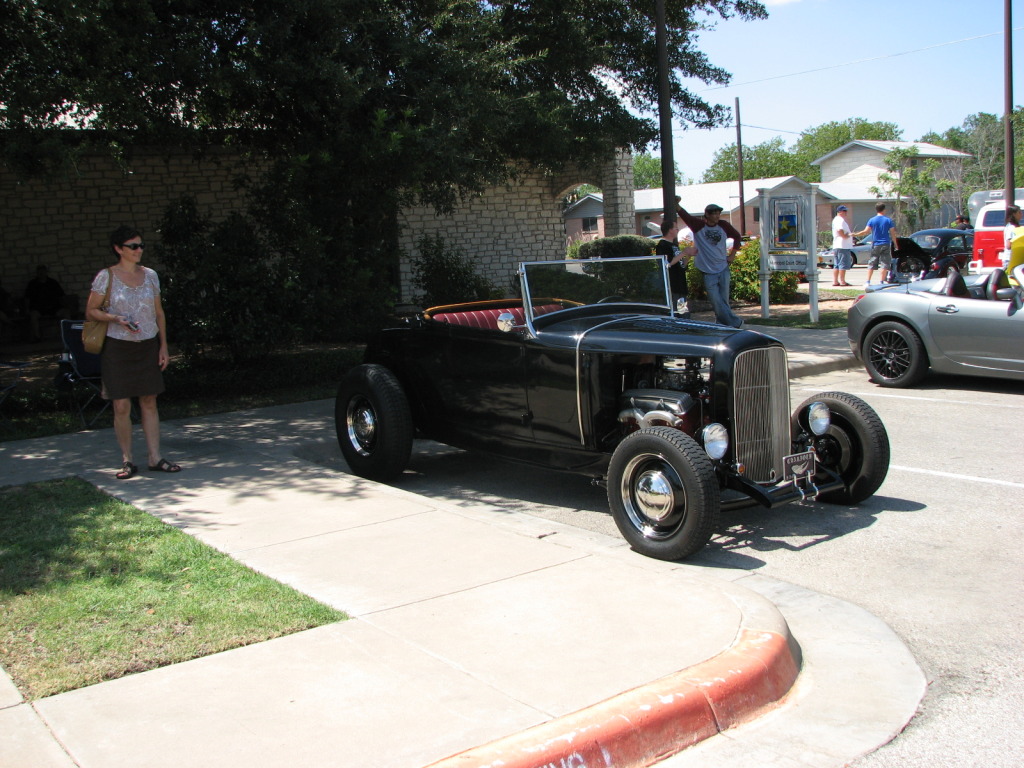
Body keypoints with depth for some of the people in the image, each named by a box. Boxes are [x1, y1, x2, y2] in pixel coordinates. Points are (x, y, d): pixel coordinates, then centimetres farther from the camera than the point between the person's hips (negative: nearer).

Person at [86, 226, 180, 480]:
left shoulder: (150, 275, 8)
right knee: (122, 406, -3)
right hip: (118, 347, -3)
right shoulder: (106, 276, -4)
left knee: (149, 402, 5)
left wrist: (163, 345, 8)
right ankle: (127, 461, 8)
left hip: (148, 346, 3)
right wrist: (117, 319, -18)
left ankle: (155, 458, 9)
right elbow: (91, 311, -1)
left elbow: (159, 313, 13)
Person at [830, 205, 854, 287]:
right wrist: (846, 236, -15)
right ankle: (842, 281, -7)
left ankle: (835, 281, 10)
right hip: (843, 246, -10)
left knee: (836, 265, 9)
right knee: (843, 265, -8)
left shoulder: (835, 220, 21)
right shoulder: (841, 220, -11)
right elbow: (840, 230, -26)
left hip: (836, 246, 10)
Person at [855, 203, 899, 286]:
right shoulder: (888, 220, -2)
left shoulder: (872, 220, -1)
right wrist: (895, 245, 7)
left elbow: (865, 232, -7)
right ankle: (881, 282, -5)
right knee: (884, 264, 1)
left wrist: (855, 234, 2)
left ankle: (867, 281, 7)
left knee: (872, 264, 9)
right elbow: (893, 233, -1)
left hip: (875, 245, 1)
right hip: (885, 245, -1)